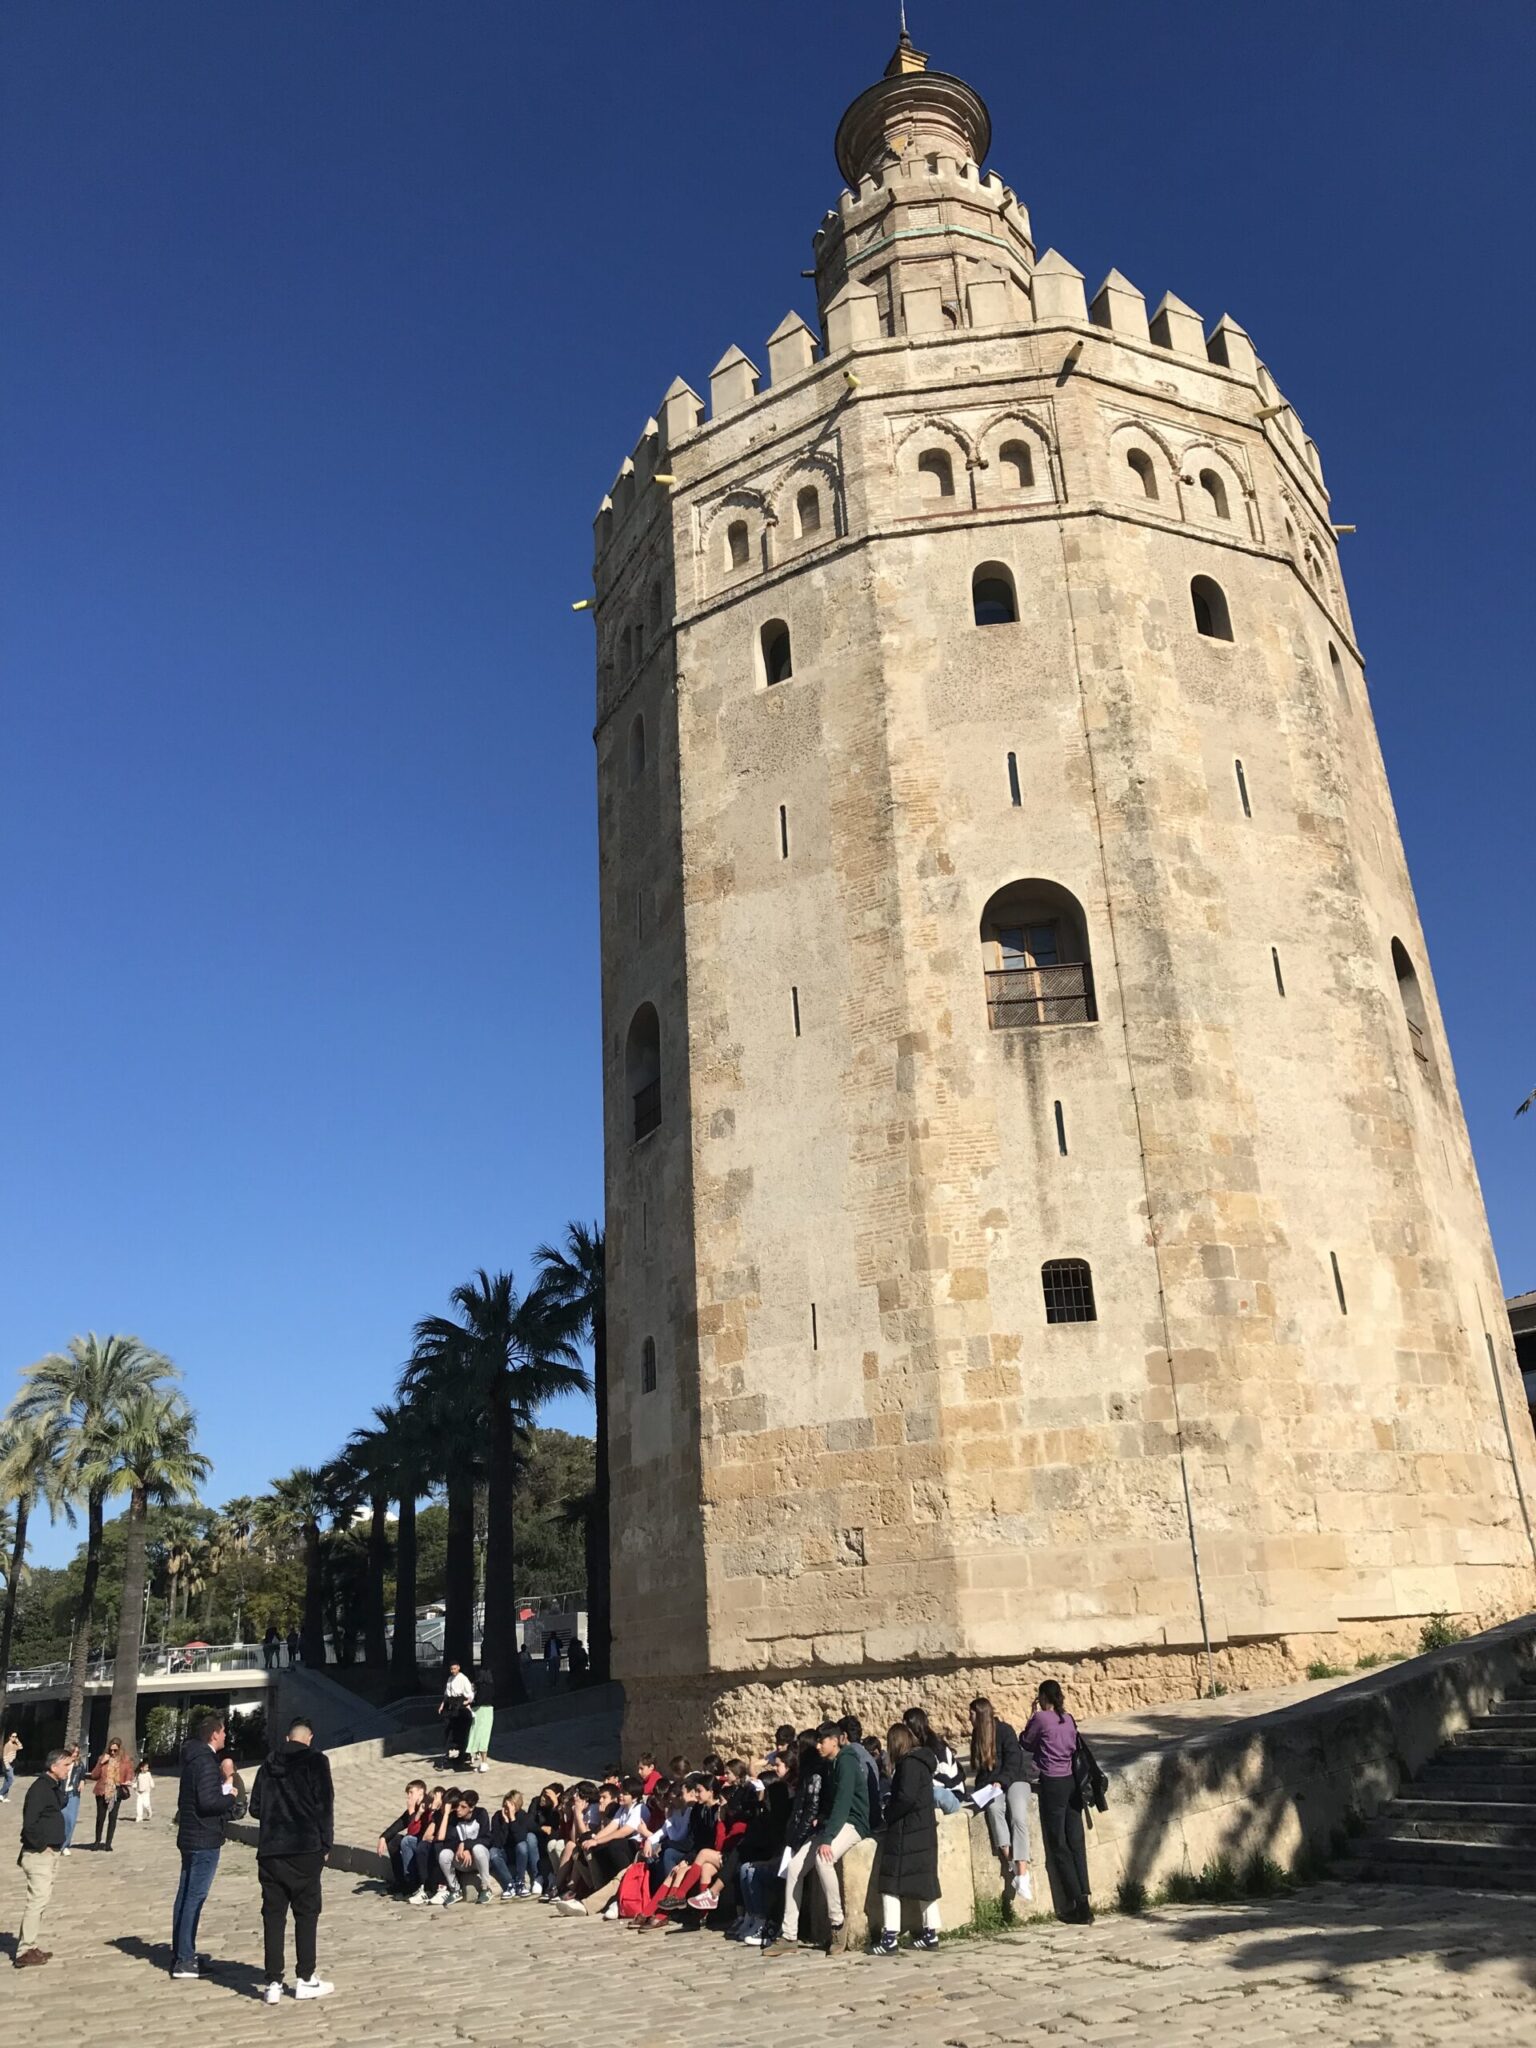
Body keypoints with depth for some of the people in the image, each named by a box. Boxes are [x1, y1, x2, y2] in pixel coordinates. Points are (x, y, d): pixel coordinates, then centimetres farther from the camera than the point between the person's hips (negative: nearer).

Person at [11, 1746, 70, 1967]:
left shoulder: (54, 1787, 10)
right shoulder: (39, 1787, -18)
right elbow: (29, 1822, -23)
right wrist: (40, 1845, -15)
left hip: (52, 1852, 9)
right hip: (39, 1853, -9)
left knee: (42, 1900, 14)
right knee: (38, 1900, -9)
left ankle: (29, 1946, 21)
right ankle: (24, 1952, -4)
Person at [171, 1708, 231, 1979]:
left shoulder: (193, 1758, 13)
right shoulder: (206, 1761, -18)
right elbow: (208, 1801, -25)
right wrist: (230, 1797, -9)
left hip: (190, 1837, 10)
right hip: (204, 1839, -10)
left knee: (185, 1897, 16)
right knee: (195, 1899, -6)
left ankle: (179, 1954, 25)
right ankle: (184, 1960, -3)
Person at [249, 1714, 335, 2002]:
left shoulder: (269, 1763, 11)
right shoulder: (315, 1760, -4)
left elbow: (255, 1808, 12)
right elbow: (325, 1804, -9)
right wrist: (326, 1843, 0)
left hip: (270, 1850, 4)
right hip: (304, 1849, -4)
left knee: (273, 1915, 8)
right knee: (306, 1913, 5)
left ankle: (273, 1983, 7)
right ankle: (305, 1979, 8)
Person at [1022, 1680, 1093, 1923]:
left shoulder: (1041, 1718, -10)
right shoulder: (1068, 1719, 6)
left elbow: (1026, 1743, 4)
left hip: (1052, 1784, -6)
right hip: (1072, 1782, 6)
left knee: (1059, 1846, 1)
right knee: (1076, 1843, 7)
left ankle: (1077, 1903, -2)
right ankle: (1084, 1900, 4)